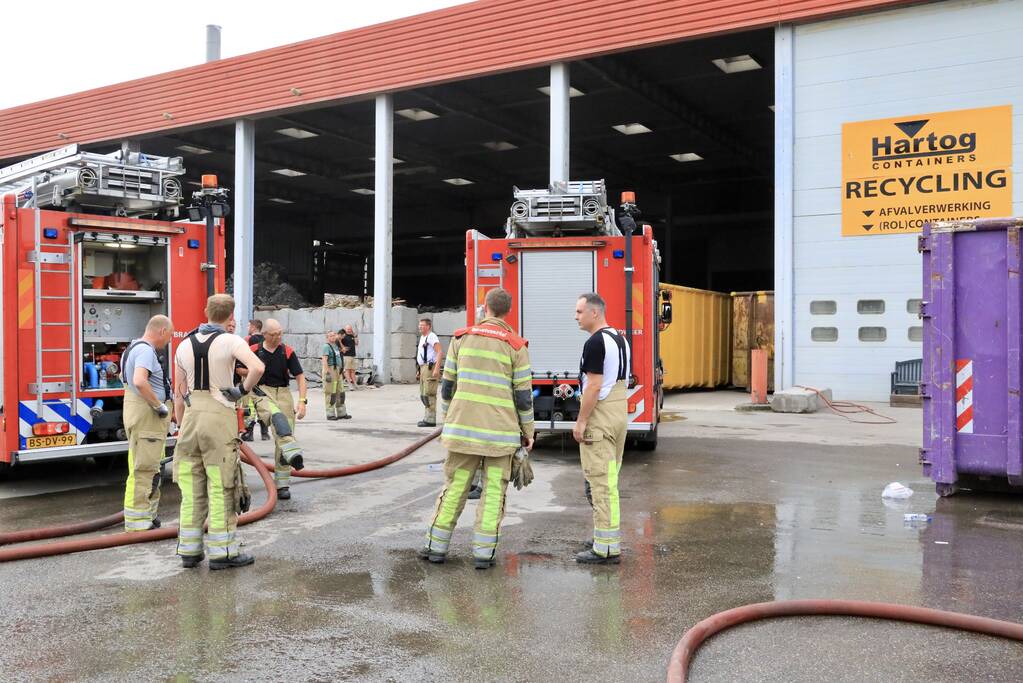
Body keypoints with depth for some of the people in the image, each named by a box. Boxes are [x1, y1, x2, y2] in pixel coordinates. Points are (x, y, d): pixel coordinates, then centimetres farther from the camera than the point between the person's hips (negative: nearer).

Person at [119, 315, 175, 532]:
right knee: (143, 469, -7)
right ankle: (138, 521, -4)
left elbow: (124, 376, 32)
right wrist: (159, 405, -22)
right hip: (146, 414, -11)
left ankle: (147, 514, 28)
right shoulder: (146, 350, -17)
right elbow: (140, 382, -33)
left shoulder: (134, 347, 17)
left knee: (149, 467, 18)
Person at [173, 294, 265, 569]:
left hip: (191, 417, 5)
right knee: (221, 487, 0)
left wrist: (181, 429, 21)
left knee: (192, 488, 11)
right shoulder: (231, 341, -7)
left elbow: (179, 393, 14)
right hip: (219, 418, -5)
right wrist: (243, 390, -8)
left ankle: (189, 550, 15)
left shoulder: (184, 345, 10)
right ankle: (222, 552, 4)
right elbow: (257, 367, -26)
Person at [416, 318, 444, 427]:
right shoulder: (422, 337, 20)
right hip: (423, 368, 10)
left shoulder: (432, 337, -10)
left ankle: (430, 419, -9)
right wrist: (418, 370, 24)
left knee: (429, 394, -11)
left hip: (430, 368, -10)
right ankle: (428, 417, 22)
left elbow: (440, 353, -19)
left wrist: (436, 369, -27)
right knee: (423, 395, 14)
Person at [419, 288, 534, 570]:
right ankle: (483, 553, 6)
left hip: (463, 426, 2)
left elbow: (448, 384, 7)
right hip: (501, 430, -2)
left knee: (455, 485, 10)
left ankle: (437, 546, 16)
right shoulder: (516, 346, -4)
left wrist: (447, 418, 20)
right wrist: (528, 431, 6)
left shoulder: (462, 337, 3)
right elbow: (523, 395, -4)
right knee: (494, 490, 5)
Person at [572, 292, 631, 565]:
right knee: (609, 479, 17)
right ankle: (610, 538, 25)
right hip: (621, 413, 10)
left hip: (600, 417, -10)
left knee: (600, 482, -7)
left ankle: (606, 548, -4)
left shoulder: (596, 343, -16)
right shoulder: (621, 340, 14)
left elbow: (594, 386, -21)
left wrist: (581, 421, -16)